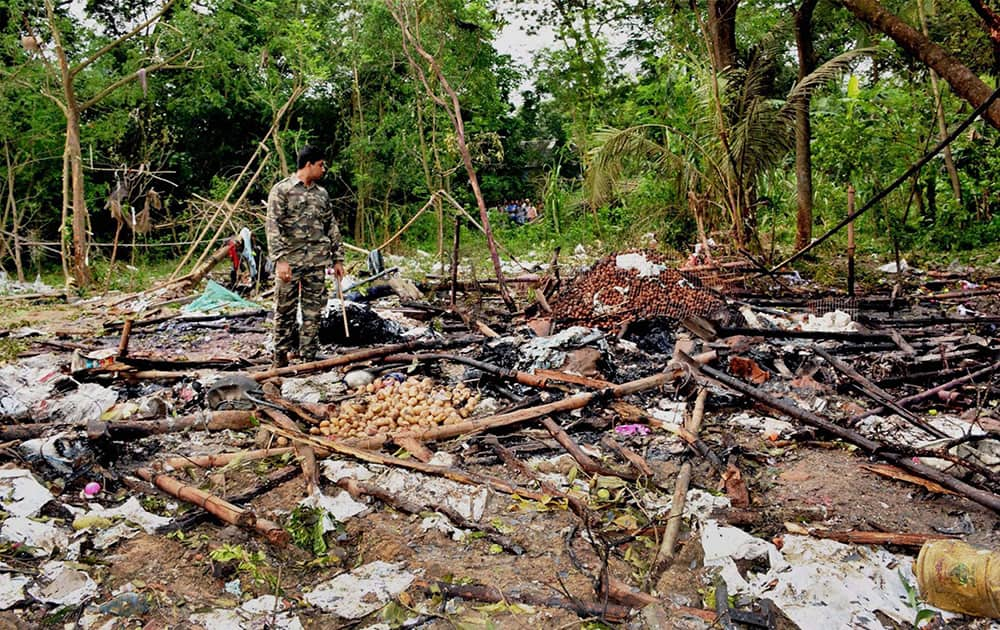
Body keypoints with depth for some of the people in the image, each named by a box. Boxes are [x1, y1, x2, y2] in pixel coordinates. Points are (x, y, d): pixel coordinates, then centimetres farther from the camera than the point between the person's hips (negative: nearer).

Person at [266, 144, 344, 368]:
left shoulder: (322, 193, 14)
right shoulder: (282, 190, -3)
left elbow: (332, 227, 17)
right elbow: (273, 226, -10)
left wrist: (338, 258, 12)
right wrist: (280, 259, -19)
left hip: (317, 261, 5)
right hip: (290, 260, -5)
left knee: (313, 311, 5)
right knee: (285, 310, 2)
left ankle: (307, 356, 12)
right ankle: (281, 356, 14)